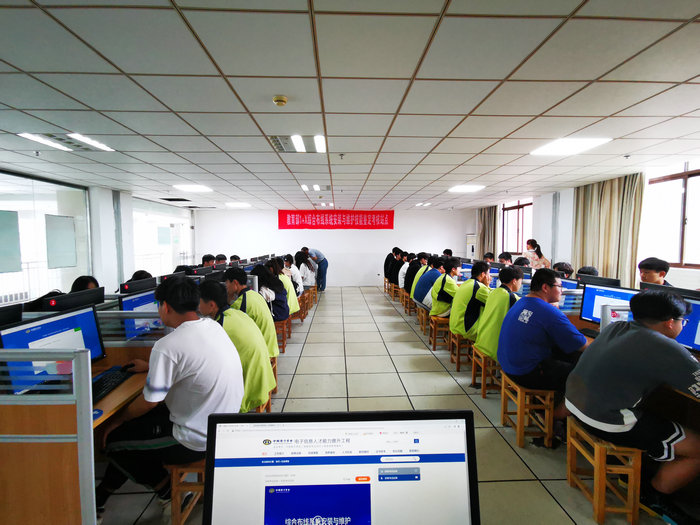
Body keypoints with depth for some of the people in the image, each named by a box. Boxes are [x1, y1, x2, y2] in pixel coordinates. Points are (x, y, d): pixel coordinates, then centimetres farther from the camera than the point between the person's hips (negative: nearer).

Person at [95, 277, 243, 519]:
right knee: (136, 420, 21)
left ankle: (167, 491, 21)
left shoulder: (168, 346, -26)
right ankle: (104, 492, 37)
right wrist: (152, 367, 29)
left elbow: (149, 402, -15)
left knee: (113, 438, 10)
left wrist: (117, 420, 5)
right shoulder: (213, 326, -1)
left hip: (198, 442, -8)